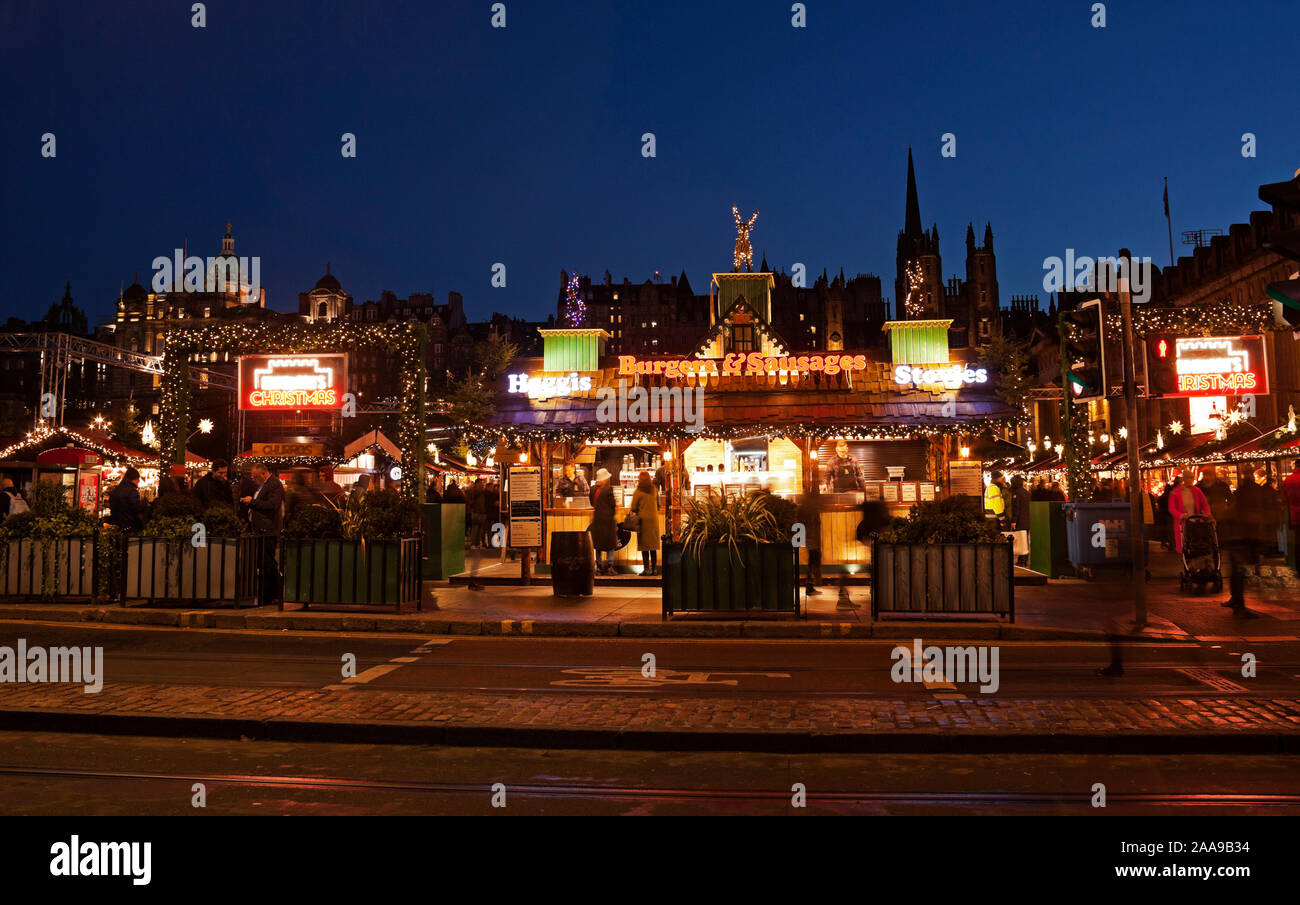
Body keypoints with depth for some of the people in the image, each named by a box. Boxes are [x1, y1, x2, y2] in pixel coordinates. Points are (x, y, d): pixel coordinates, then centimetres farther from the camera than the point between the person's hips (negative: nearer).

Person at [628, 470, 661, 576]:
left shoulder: (638, 492, -9)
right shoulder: (654, 490, 5)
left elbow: (633, 507, -6)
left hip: (643, 519, -4)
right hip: (654, 519, 4)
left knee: (644, 546, 1)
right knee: (653, 546, 8)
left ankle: (646, 569, -2)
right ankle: (654, 569, 8)